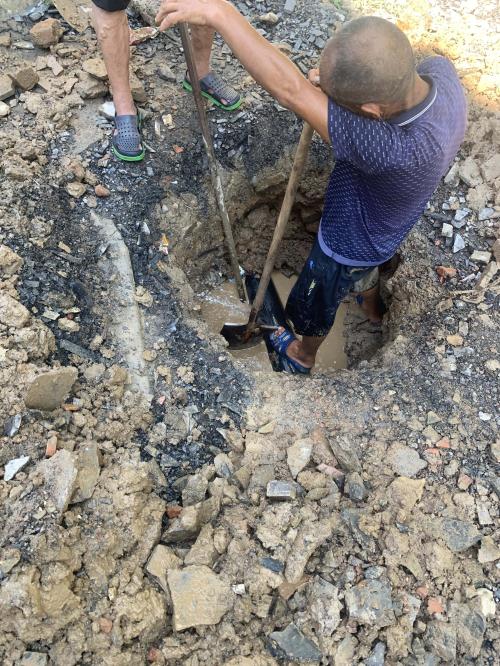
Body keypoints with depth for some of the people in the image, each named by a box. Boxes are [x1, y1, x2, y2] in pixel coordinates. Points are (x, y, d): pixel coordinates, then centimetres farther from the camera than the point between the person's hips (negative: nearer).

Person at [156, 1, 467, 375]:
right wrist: (334, 81, -21)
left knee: (316, 304, 23)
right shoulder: (440, 69, -26)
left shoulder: (400, 150, -49)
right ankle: (372, 308, 72)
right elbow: (391, 77, -3)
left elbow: (291, 91, -51)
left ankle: (303, 355, 56)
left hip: (350, 244, -7)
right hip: (383, 229, 7)